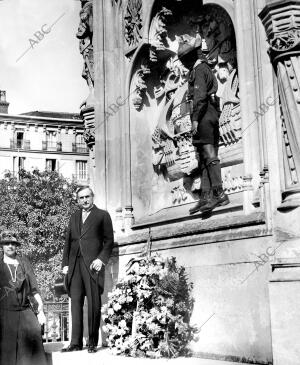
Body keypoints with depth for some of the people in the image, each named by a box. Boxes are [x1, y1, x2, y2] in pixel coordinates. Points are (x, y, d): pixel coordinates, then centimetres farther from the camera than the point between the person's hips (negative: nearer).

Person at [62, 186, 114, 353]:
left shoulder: (102, 215, 6)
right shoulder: (74, 217, 20)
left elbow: (109, 241, 1)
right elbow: (68, 241, 19)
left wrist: (101, 259, -12)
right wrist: (65, 263, 10)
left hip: (92, 264, -4)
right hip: (75, 264, 4)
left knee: (94, 304, -2)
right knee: (76, 303, 2)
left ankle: (93, 343, 4)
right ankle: (76, 342, 5)